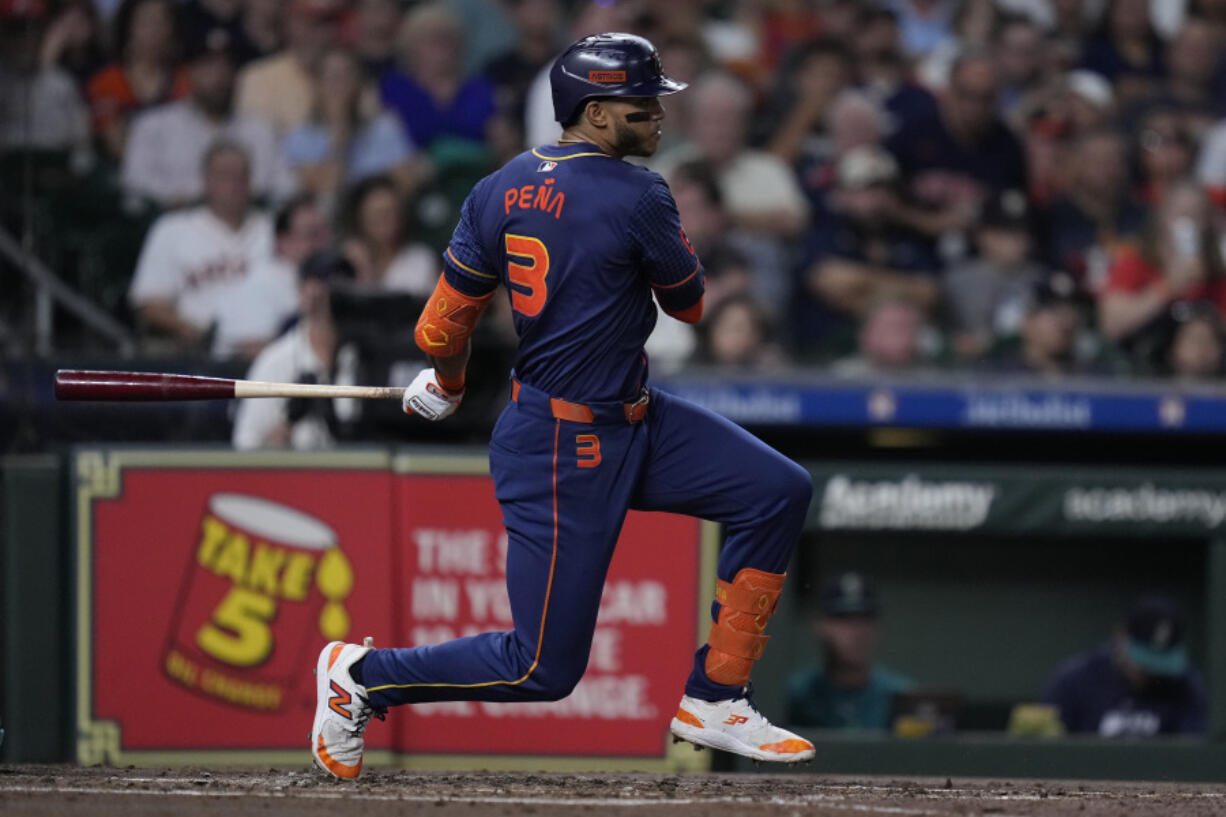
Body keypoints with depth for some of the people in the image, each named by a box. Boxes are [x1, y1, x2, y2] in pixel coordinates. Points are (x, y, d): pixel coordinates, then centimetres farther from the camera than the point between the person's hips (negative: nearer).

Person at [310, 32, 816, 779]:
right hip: (566, 456, -9)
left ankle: (714, 704, 11)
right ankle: (361, 675, 14)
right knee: (543, 669, -1)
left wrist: (446, 385, 25)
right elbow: (688, 302, -4)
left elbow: (440, 332, 4)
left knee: (779, 491, 5)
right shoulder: (636, 198, -21)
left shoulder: (502, 189, 1)